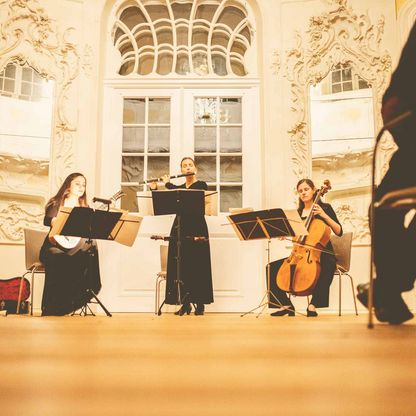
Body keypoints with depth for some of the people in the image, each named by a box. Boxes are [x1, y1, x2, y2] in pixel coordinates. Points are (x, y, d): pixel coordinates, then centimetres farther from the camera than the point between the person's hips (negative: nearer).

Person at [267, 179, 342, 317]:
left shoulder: (325, 207, 2)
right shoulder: (298, 212, 14)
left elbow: (339, 232, -5)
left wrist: (324, 215, -15)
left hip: (322, 252, -4)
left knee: (328, 265, -41)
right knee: (272, 267, -13)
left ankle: (313, 304, -32)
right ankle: (286, 305, -8)